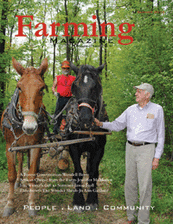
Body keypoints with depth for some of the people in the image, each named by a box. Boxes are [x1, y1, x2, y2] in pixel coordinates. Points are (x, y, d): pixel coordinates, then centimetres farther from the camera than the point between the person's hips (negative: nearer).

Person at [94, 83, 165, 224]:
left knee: (145, 187, -4)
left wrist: (157, 157, -6)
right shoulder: (131, 109, 7)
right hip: (130, 149, 4)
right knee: (130, 184, 10)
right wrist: (101, 124, -8)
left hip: (146, 150, -4)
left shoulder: (157, 110, -3)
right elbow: (117, 125, 10)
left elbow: (161, 135, -1)